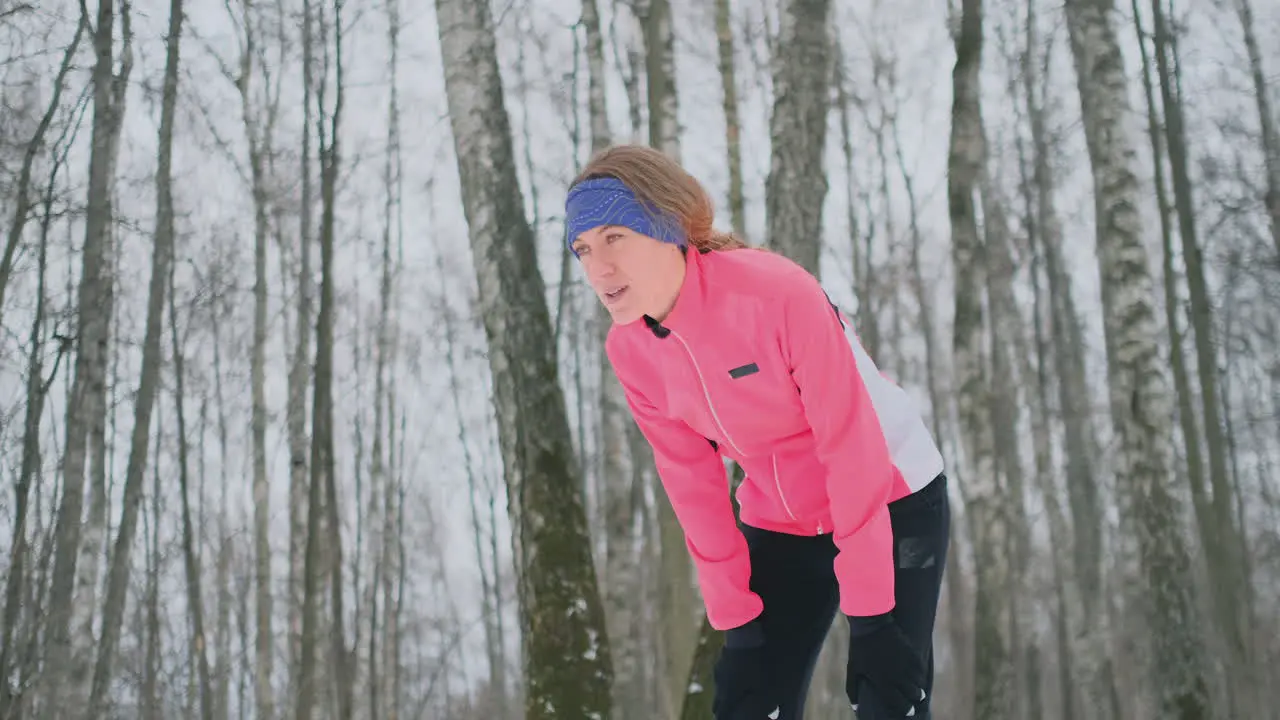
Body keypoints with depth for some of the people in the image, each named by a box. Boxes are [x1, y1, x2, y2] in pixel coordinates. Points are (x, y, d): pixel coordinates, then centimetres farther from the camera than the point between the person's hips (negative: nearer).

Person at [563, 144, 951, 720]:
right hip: (779, 524, 5)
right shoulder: (628, 349, -10)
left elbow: (852, 440, -26)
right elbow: (690, 477, -2)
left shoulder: (776, 292, -29)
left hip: (893, 502, -5)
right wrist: (730, 603, -2)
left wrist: (864, 592, -22)